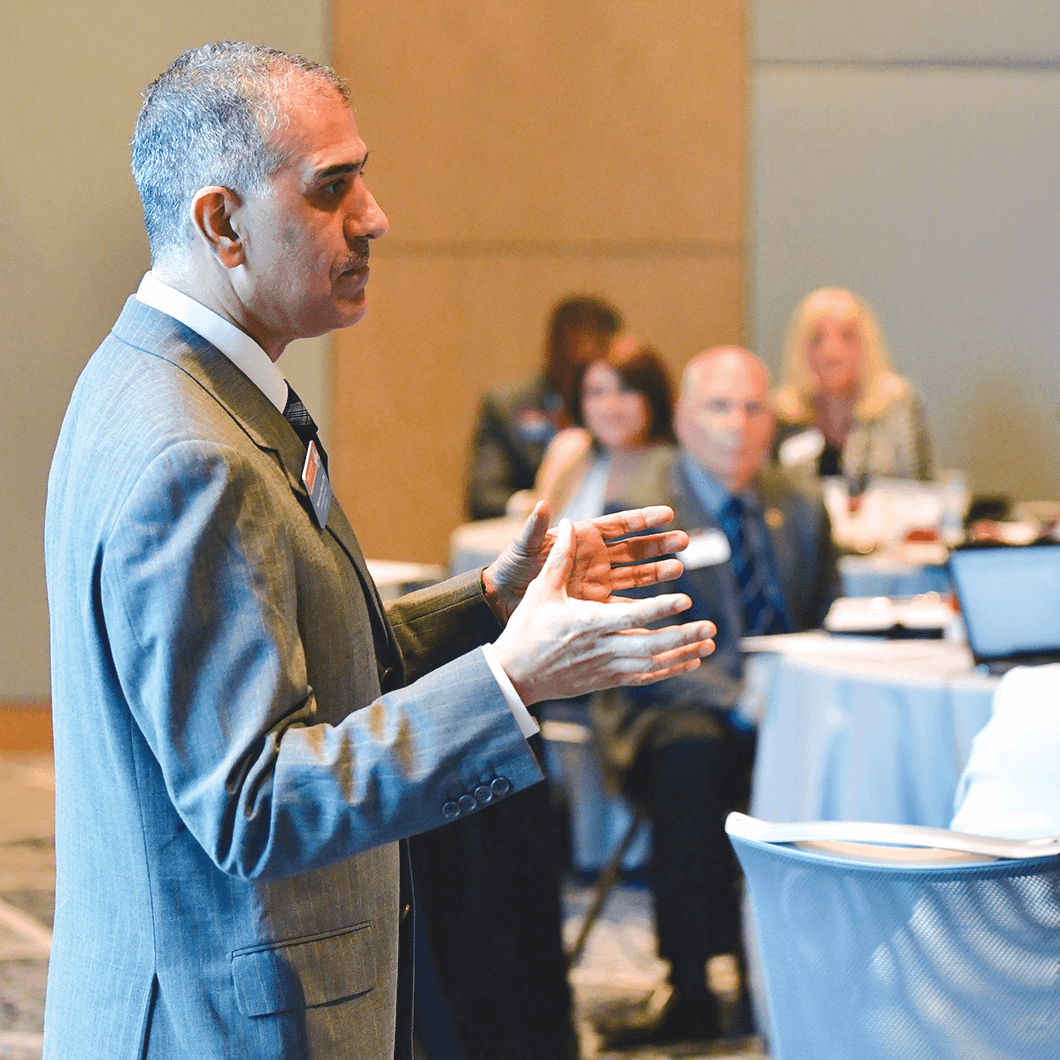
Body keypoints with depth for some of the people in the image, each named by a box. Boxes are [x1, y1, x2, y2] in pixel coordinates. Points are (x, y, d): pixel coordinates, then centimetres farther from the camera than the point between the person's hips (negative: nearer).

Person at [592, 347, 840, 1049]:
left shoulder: (802, 508, 15)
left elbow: (830, 622, 17)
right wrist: (737, 698, -25)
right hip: (674, 711, -4)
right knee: (692, 760, -39)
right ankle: (693, 999, -33)